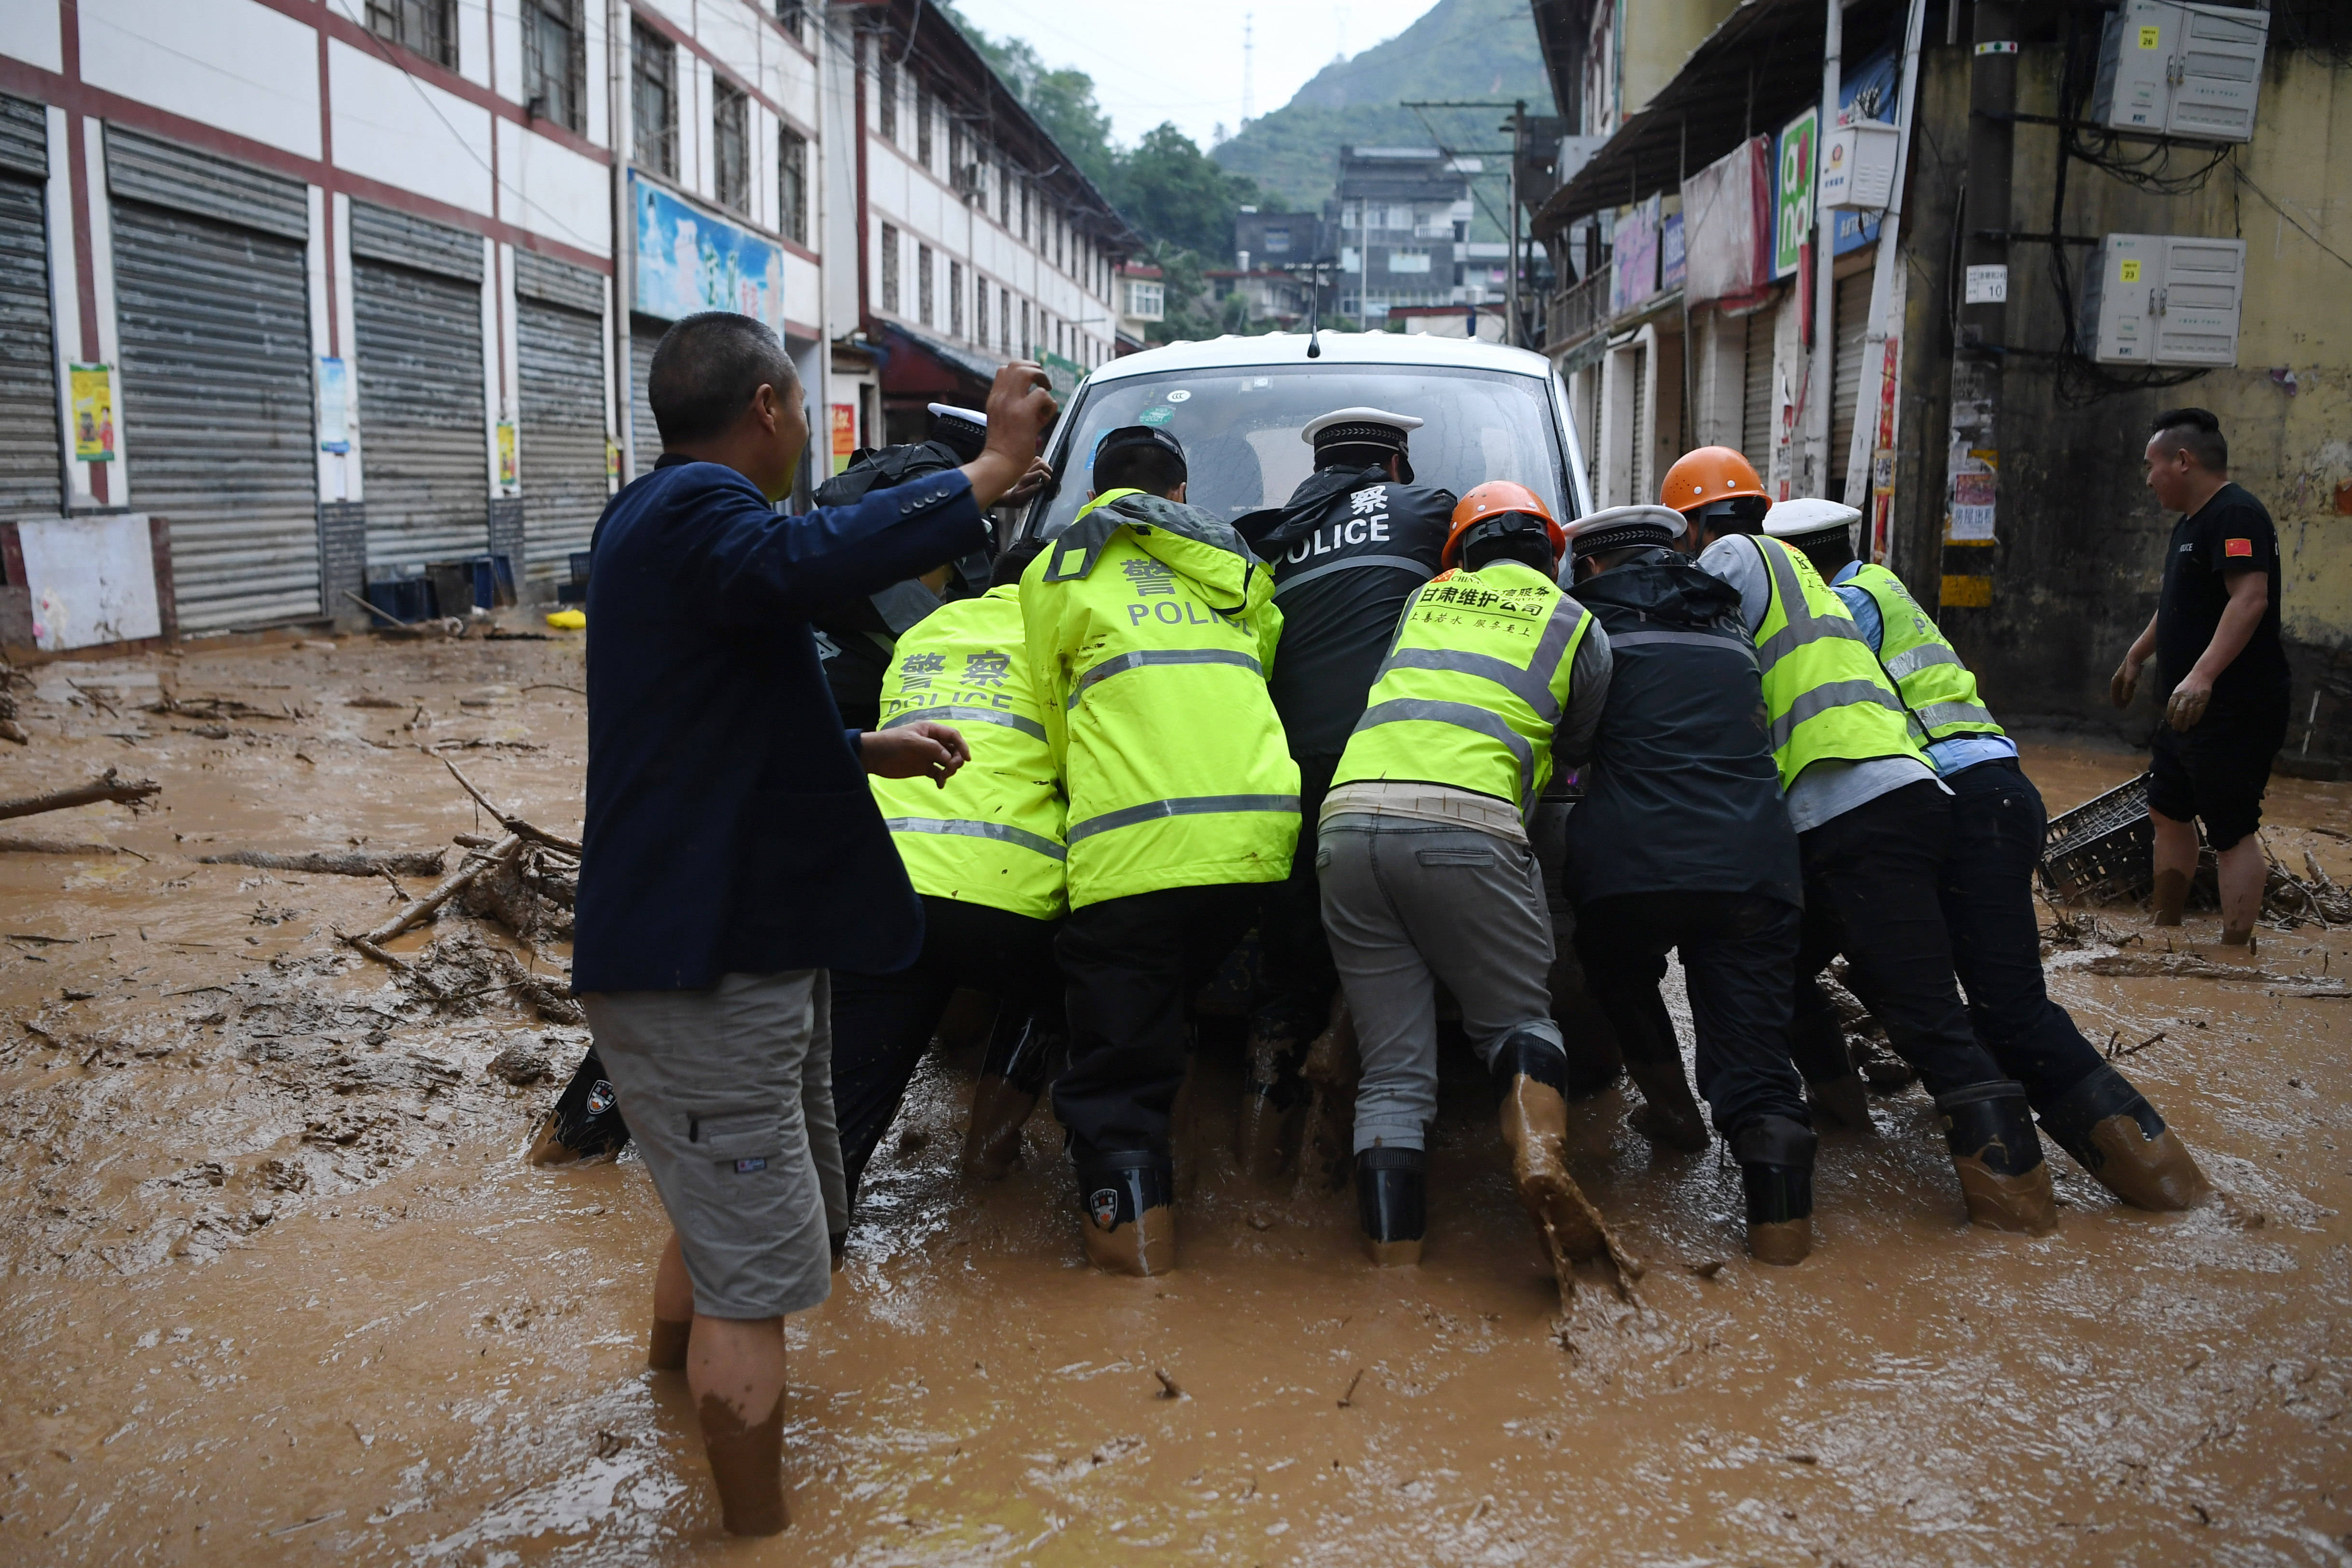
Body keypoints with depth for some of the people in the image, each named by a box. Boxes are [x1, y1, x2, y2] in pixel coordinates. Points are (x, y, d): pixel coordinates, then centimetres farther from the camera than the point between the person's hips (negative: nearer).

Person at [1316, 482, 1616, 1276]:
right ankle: (1540, 1154, -14)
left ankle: (1394, 1269, -4)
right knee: (1518, 1020, 16)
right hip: (1467, 826, -3)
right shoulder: (1576, 626, 20)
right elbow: (1573, 747, 30)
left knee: (1394, 1073, 6)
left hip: (1351, 815, 3)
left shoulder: (1425, 599, 28)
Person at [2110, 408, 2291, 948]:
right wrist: (2136, 656, 36)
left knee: (2232, 832, -8)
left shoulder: (2235, 515, -17)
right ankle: (2167, 930, 32)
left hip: (2236, 710, -11)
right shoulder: (2191, 523, 16)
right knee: (2169, 813, 19)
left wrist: (2203, 675, -37)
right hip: (2192, 707, 11)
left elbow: (2250, 599, -29)